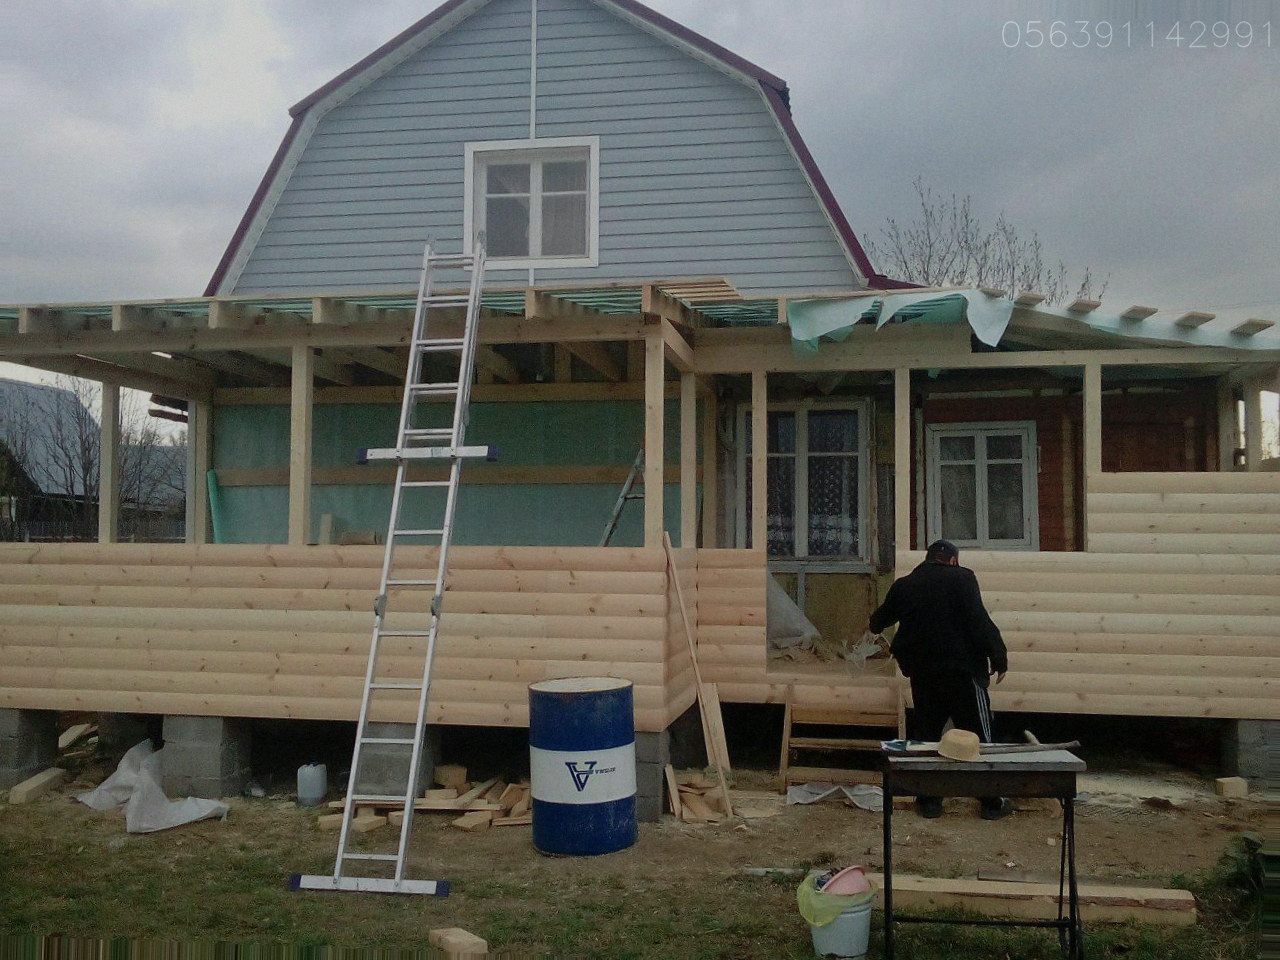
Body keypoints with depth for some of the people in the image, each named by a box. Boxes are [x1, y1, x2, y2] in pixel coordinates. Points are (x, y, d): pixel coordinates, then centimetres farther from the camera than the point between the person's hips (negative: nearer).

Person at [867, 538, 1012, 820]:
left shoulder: (903, 585, 11)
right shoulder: (960, 578, -5)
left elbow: (881, 618, 27)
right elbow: (979, 621, -14)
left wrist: (875, 626, 50)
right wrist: (998, 657, -7)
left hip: (922, 673, 5)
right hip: (962, 669, -4)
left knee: (925, 733, 14)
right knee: (979, 734, 4)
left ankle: (928, 800, 16)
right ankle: (992, 802, 9)